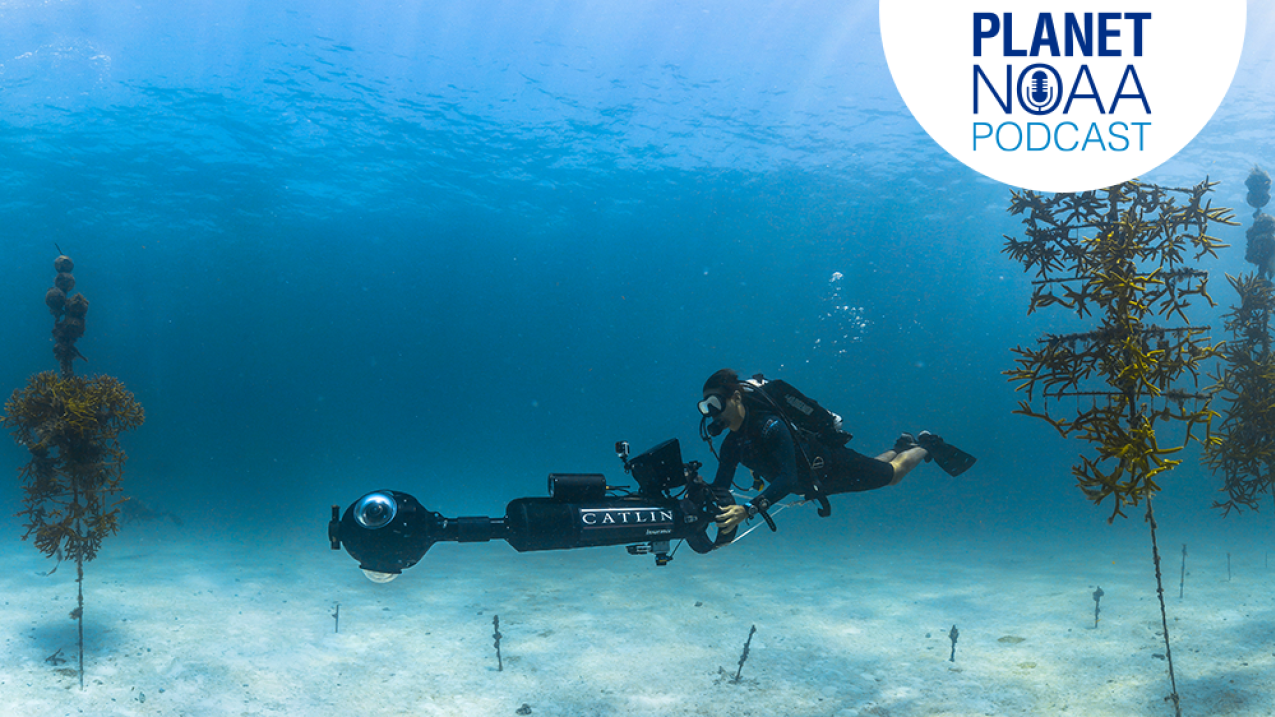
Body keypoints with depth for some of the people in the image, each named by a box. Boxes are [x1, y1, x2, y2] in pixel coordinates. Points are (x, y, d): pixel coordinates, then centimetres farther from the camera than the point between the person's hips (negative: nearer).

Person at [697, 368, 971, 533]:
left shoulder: (770, 426, -42)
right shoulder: (732, 445, -19)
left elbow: (788, 479, -51)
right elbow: (720, 489, -16)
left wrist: (748, 509, -64)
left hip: (834, 465, -7)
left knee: (893, 474, 19)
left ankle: (926, 445, 44)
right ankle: (902, 446, 56)